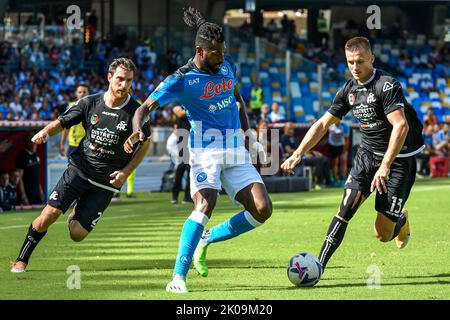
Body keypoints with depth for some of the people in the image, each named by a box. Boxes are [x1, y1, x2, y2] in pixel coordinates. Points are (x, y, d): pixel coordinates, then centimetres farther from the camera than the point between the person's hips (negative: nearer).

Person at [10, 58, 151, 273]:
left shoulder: (136, 112, -7)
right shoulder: (90, 103, -2)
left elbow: (145, 143, 7)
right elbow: (62, 122, 8)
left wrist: (125, 172, -2)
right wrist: (45, 132, -15)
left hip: (106, 183, -1)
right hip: (78, 170, 1)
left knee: (77, 234, -7)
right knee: (49, 215, -16)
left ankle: (77, 214, 30)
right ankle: (21, 261, 3)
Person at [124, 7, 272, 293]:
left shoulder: (228, 67, 8)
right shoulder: (182, 79, -10)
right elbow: (146, 108, -12)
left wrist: (247, 135, 19)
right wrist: (137, 131, -32)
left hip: (236, 150, 6)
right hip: (206, 148, -6)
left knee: (262, 209, -7)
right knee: (205, 205, -28)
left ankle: (207, 240, 13)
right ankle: (178, 277, -24)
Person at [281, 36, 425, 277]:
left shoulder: (387, 85, -20)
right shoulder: (349, 90, 3)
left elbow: (401, 126, -28)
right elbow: (323, 124, 10)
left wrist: (385, 167, -33)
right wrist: (298, 154, 0)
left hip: (398, 157, -5)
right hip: (367, 153, 5)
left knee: (382, 234, -6)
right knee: (347, 206, -16)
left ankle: (401, 220, 31)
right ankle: (318, 266, -13)